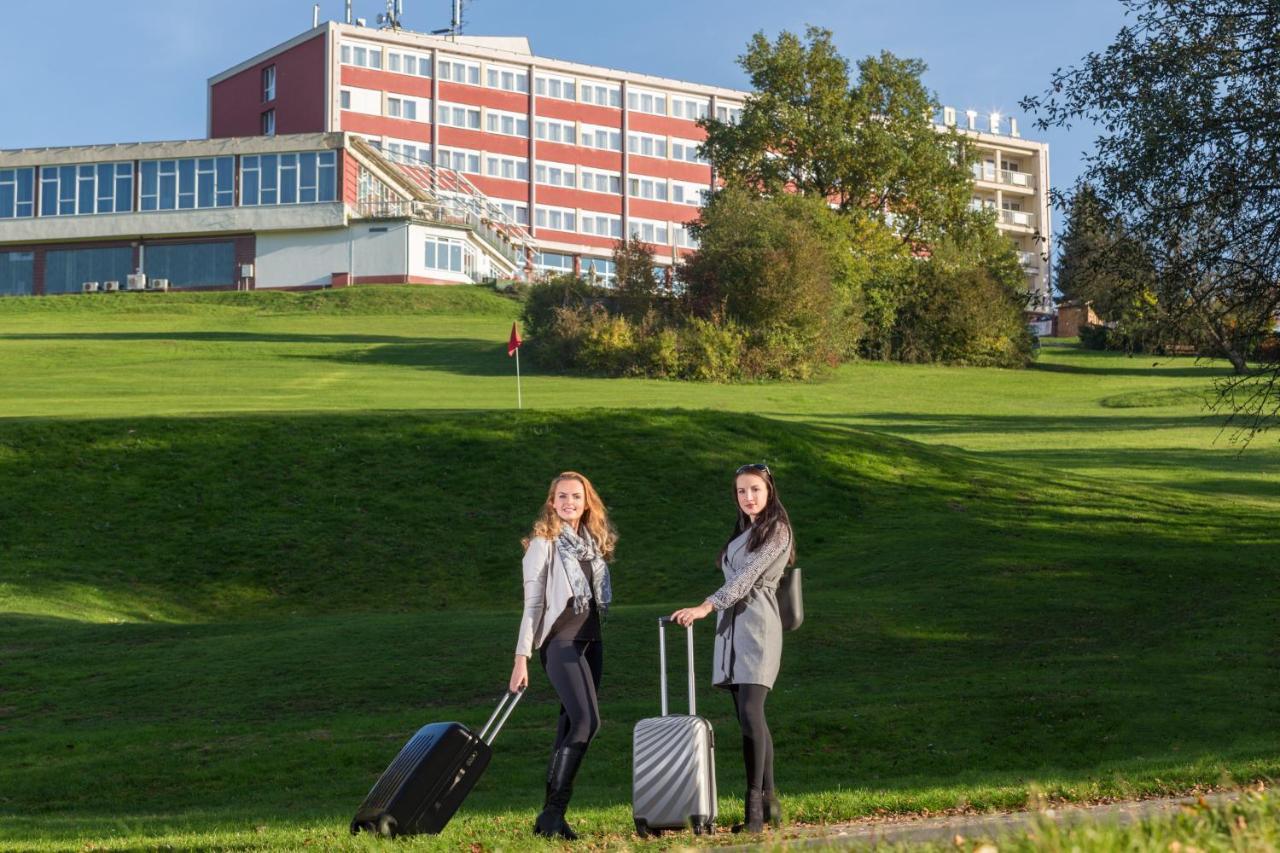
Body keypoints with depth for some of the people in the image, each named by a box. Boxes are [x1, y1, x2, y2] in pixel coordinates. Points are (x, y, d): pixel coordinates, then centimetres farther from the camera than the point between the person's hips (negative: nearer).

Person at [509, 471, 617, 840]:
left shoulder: (593, 542, 14)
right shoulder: (543, 543, -5)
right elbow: (532, 603, -7)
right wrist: (521, 658, -10)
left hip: (591, 640, 7)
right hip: (560, 640, -7)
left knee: (571, 725, 5)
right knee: (586, 720, -20)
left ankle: (551, 816, 8)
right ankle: (553, 812, -18)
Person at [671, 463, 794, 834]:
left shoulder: (777, 530, -3)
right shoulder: (741, 532, 22)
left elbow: (748, 577, -14)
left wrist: (706, 607, -23)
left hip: (757, 625, -8)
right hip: (730, 625, 8)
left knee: (750, 711, -18)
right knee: (748, 717, 4)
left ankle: (755, 804, -20)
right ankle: (769, 802, 7)